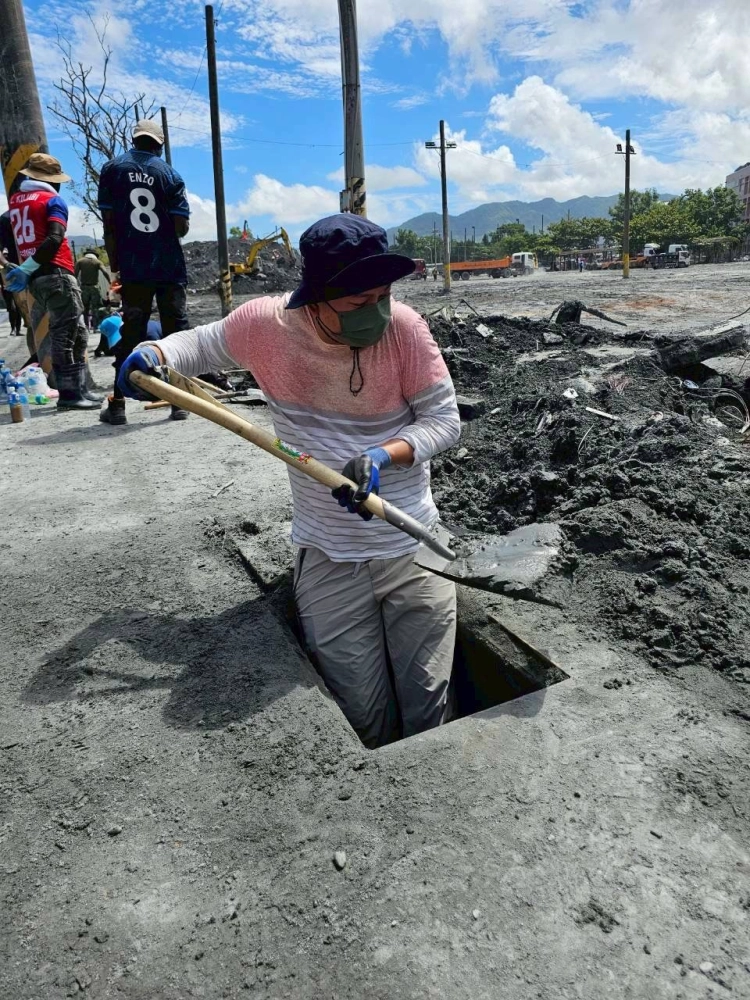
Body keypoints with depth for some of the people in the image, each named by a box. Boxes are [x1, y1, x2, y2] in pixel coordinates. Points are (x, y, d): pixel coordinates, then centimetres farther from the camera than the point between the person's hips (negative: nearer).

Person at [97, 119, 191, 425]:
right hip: (170, 267, 0)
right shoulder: (169, 174, 4)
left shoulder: (112, 168, 5)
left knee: (130, 333, 3)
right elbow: (182, 227, -2)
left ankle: (117, 405, 3)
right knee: (176, 330, 5)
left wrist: (115, 265, 8)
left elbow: (108, 224, 1)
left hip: (133, 268, 1)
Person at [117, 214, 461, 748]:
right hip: (329, 561, 1)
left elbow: (444, 420, -7)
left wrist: (384, 455, -25)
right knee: (362, 724, 8)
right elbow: (200, 344, 11)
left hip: (414, 549, 0)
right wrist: (154, 352, -10)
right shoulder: (266, 323, -9)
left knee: (428, 714, 10)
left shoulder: (403, 326, -12)